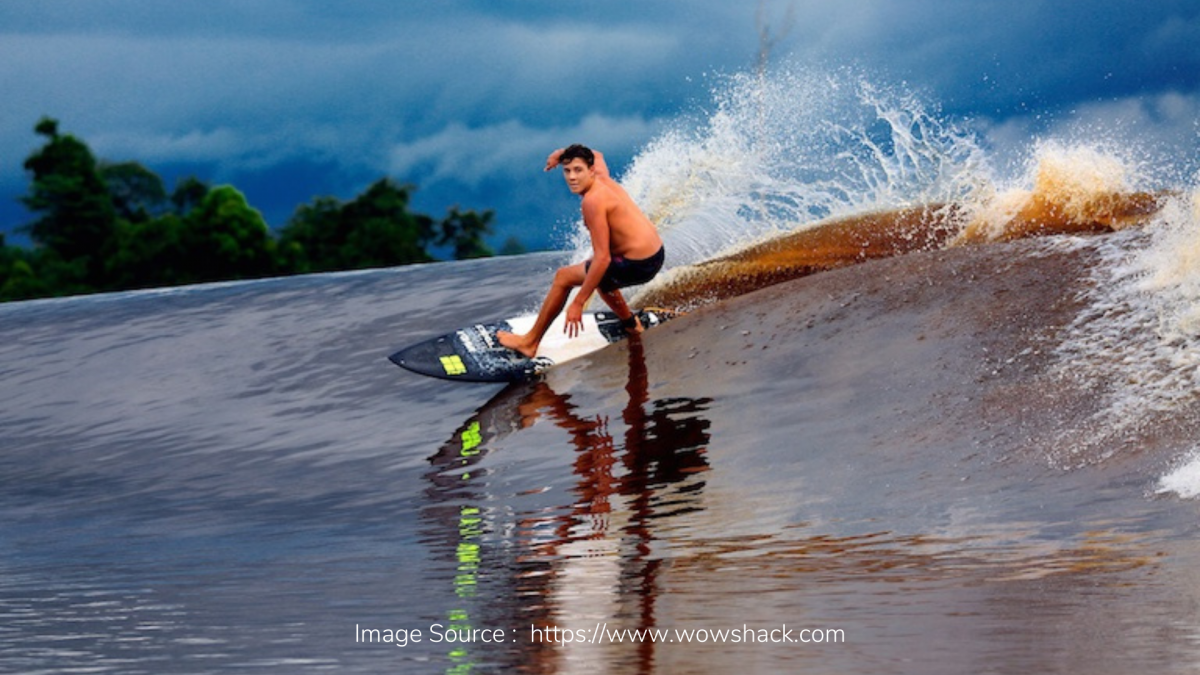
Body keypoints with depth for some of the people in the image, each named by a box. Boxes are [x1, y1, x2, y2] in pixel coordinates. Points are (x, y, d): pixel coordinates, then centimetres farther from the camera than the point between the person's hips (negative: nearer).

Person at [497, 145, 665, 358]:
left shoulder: (593, 201, -20)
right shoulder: (602, 178, 5)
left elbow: (602, 258, -24)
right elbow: (596, 156, 34)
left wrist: (578, 304, -22)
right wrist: (562, 153, 16)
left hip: (637, 265, -9)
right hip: (656, 254, 9)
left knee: (563, 277, 5)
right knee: (600, 275, 37)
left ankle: (530, 342, 13)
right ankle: (630, 324, 45)